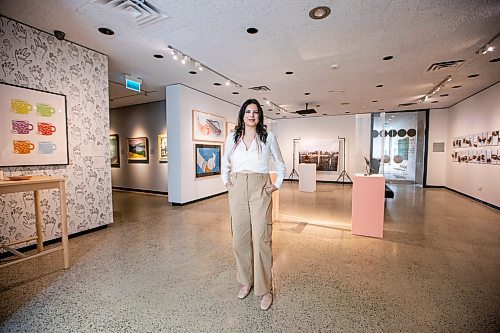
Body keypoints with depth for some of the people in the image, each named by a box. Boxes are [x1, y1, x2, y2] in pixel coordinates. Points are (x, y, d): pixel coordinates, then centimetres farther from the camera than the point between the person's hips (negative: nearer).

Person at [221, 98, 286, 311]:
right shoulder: (232, 137, 9)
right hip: (237, 190, 3)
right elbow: (225, 163, 21)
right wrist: (226, 182, 10)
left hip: (260, 190, -2)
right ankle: (246, 281, 29)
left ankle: (265, 289, 15)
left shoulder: (268, 137, 3)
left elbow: (280, 165, 11)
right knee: (240, 238, 8)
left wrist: (276, 185, 3)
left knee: (261, 239, -4)